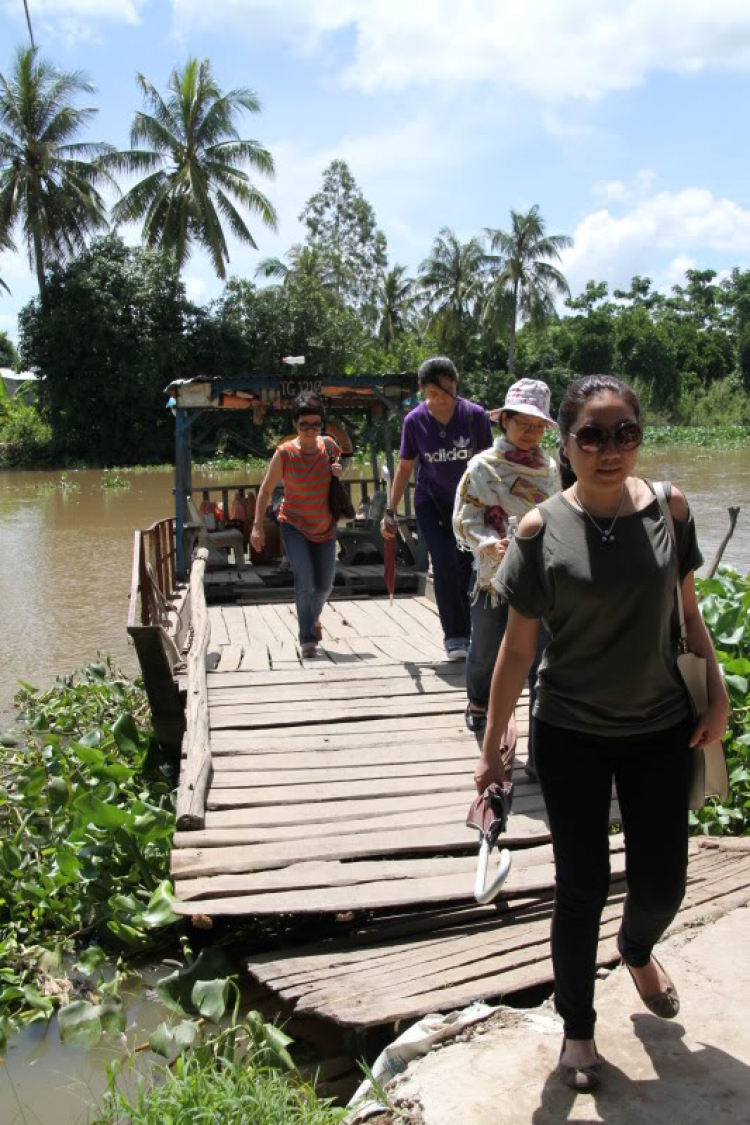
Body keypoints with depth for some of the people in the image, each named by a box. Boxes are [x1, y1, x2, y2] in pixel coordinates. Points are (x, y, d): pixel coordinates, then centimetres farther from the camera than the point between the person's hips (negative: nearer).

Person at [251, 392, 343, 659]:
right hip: (294, 526, -4)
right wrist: (257, 526, -15)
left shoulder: (329, 446, -5)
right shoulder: (284, 453, -16)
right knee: (304, 580, -18)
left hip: (325, 527, 4)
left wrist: (339, 474, -9)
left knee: (324, 584, 13)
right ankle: (307, 639, -6)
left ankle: (313, 618, 45)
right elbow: (266, 490, -9)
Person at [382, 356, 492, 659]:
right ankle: (455, 635, -7)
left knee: (464, 568, 4)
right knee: (444, 561, -17)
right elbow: (404, 467, 1)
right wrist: (391, 512, -1)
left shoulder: (475, 415, -12)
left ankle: (462, 634, 21)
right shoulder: (414, 421, -9)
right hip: (430, 501, 0)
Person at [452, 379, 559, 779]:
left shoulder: (549, 467, 7)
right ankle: (478, 704, 52)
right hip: (494, 579, -1)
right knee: (485, 654, 18)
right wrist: (491, 544, -23)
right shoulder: (482, 466, -5)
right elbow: (464, 521, -6)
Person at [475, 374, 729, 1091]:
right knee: (581, 887, 9)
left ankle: (637, 949, 49)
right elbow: (517, 646, -8)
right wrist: (492, 749, -5)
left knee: (661, 884, 12)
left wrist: (716, 694, 0)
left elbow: (687, 612, 6)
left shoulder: (668, 509, -6)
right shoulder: (542, 529, -13)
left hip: (661, 730, 2)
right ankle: (577, 1025, 35)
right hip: (571, 737, -2)